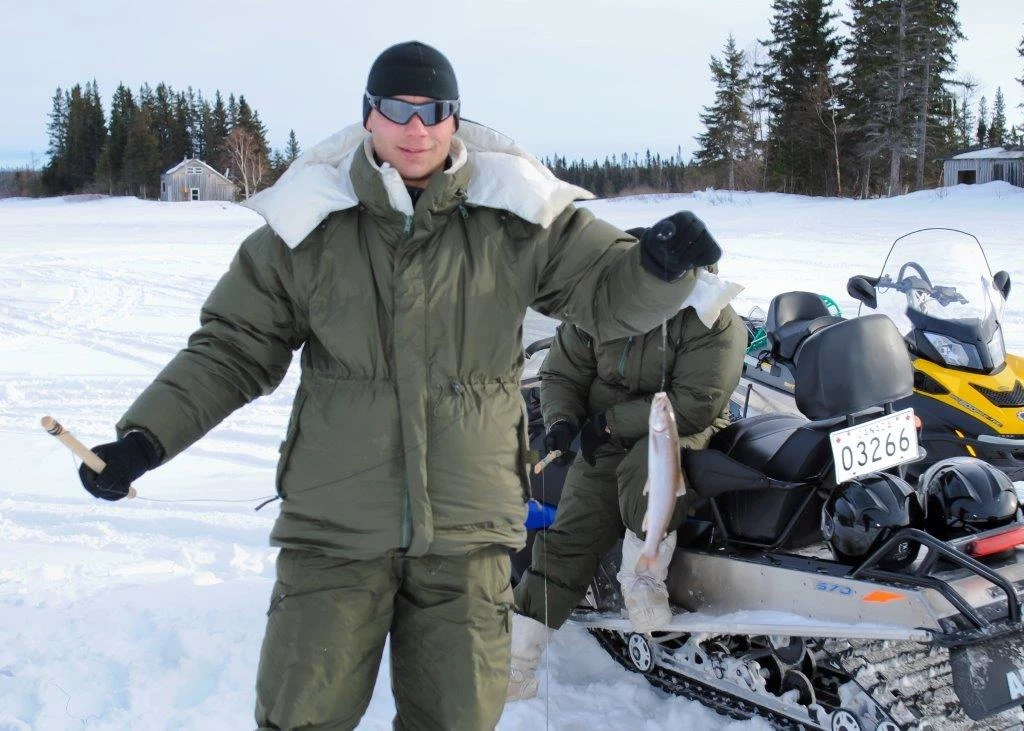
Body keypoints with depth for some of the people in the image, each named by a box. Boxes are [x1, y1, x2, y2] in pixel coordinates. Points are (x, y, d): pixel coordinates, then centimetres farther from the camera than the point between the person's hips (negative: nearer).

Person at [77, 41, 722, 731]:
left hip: (468, 530, 1)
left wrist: (663, 265, -18)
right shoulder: (309, 223, 1)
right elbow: (234, 349, 5)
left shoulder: (516, 217, 1)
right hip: (335, 524, 0)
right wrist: (144, 438, -5)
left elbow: (610, 292, 5)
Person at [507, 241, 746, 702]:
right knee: (568, 538, -10)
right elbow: (560, 374, 9)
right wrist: (561, 422, -13)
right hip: (607, 441, 4)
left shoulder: (709, 318, -16)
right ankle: (515, 664, -6)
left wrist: (610, 421, -20)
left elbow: (694, 406, -21)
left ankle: (643, 577, -14)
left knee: (643, 469, -39)